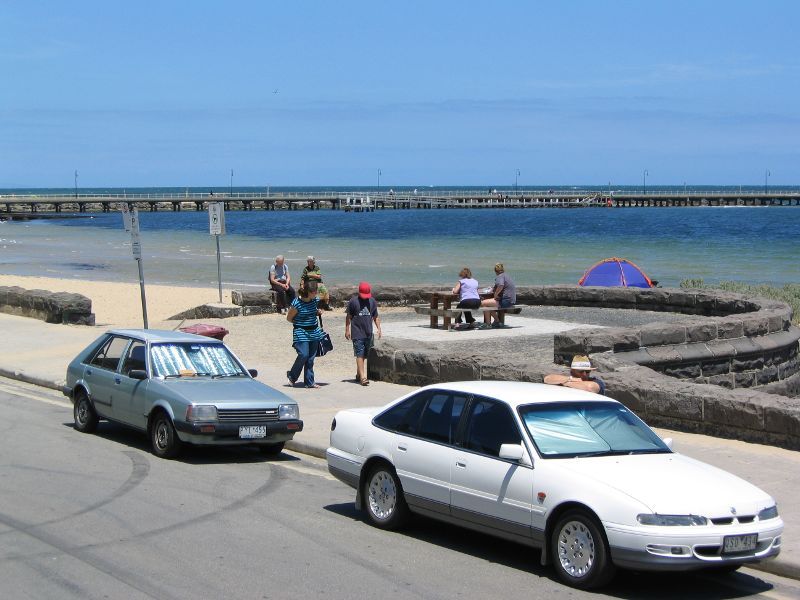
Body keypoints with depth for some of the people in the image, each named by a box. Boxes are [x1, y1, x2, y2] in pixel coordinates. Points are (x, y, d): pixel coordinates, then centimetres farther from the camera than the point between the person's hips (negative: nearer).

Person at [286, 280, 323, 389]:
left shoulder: (315, 300, 2)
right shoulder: (297, 303, -16)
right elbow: (289, 318, -5)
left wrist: (318, 312, 1)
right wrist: (299, 324, -4)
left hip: (314, 332, 6)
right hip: (301, 332, -6)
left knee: (311, 358, 7)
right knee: (303, 355, -15)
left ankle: (309, 382, 13)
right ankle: (292, 375, 8)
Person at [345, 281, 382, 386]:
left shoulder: (372, 301, 9)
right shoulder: (353, 301, -3)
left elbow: (375, 316, 15)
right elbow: (348, 317, 3)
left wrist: (378, 328, 6)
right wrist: (347, 330, 0)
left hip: (368, 333, 5)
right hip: (357, 333, -5)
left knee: (365, 355, 10)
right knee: (359, 354, -10)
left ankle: (358, 374, 23)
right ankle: (362, 377, -15)